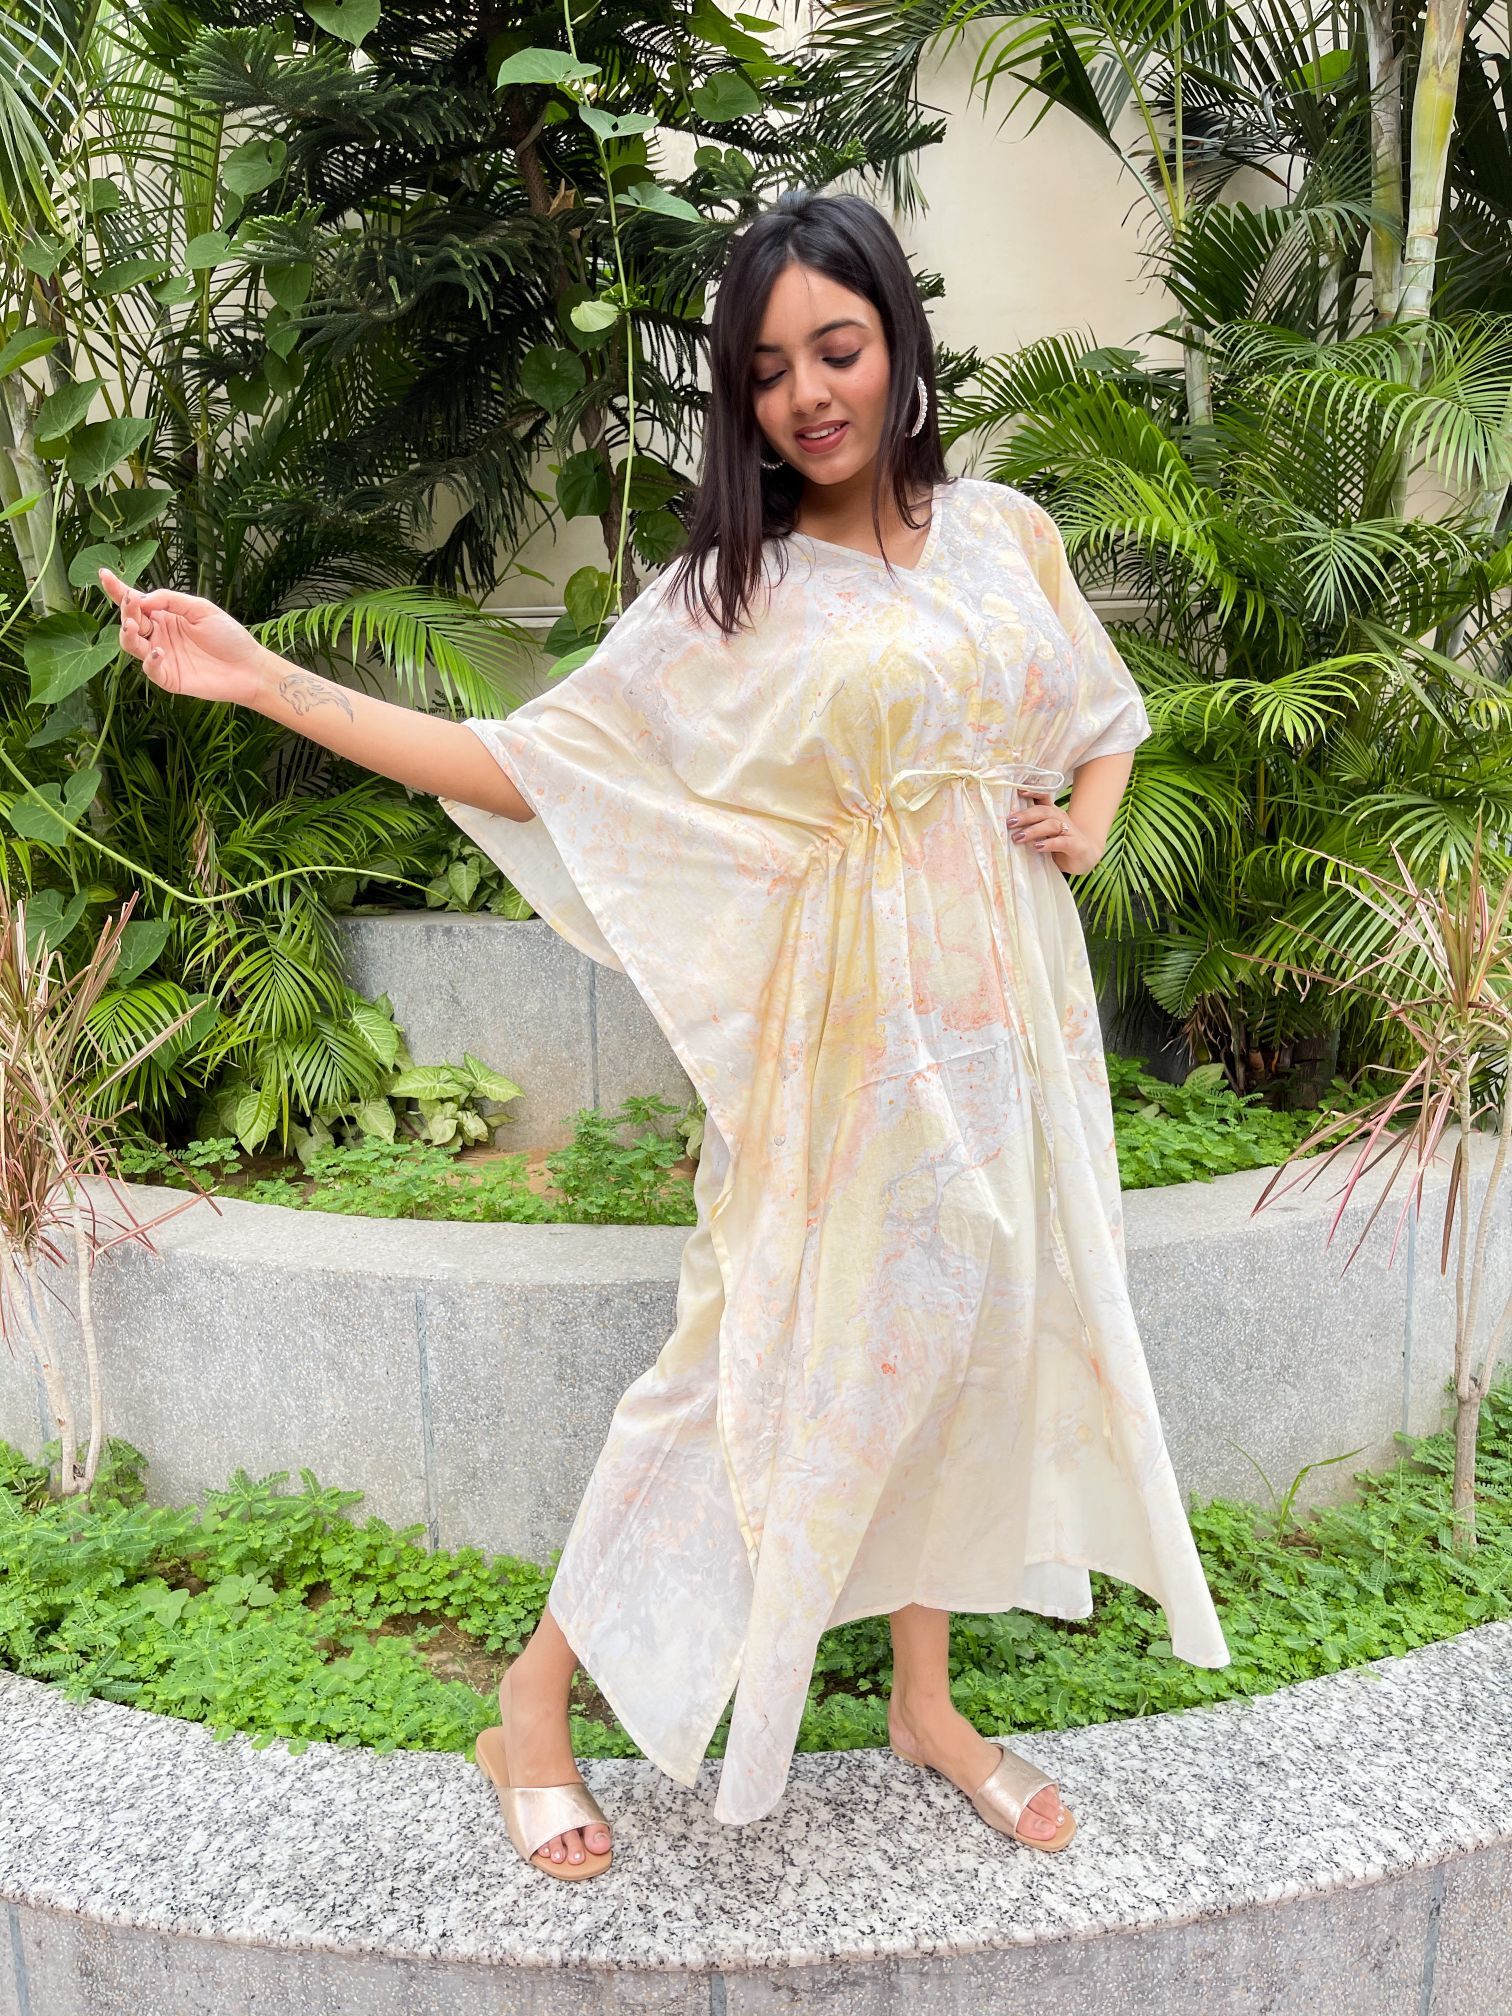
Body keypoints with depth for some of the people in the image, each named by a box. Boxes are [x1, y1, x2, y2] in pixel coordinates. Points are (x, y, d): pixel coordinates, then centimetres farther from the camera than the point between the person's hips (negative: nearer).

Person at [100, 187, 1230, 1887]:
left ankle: (925, 1700, 33)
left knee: (962, 1330, 12)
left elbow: (1103, 714, 23)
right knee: (778, 1356, 0)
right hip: (847, 1024, -4)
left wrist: (1088, 824, 1)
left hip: (1004, 1001, 5)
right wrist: (265, 680, -14)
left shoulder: (1005, 533, 7)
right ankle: (540, 1696, 20)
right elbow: (522, 769, -7)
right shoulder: (729, 598, -4)